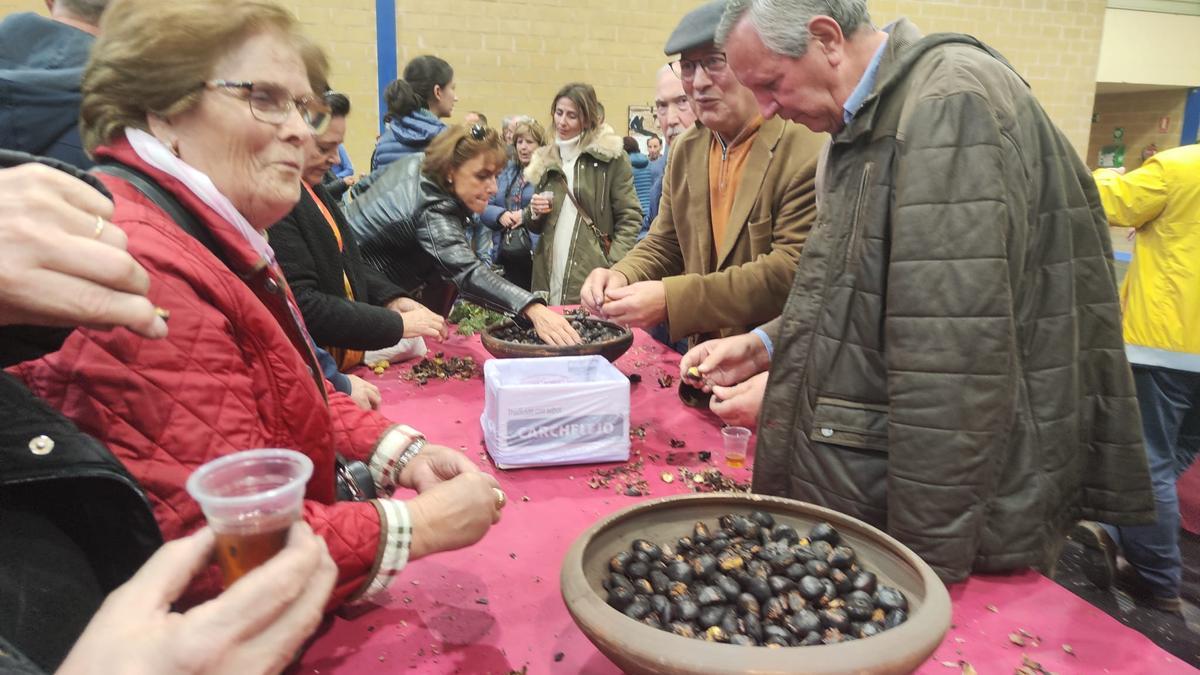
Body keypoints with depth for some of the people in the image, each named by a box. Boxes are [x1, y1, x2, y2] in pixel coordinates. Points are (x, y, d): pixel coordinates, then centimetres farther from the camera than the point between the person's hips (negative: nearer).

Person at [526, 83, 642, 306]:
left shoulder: (610, 156, 0)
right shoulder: (546, 160, 15)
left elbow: (630, 218, -3)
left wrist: (614, 267, -13)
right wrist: (535, 214, 1)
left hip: (592, 277, -4)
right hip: (549, 276, 5)